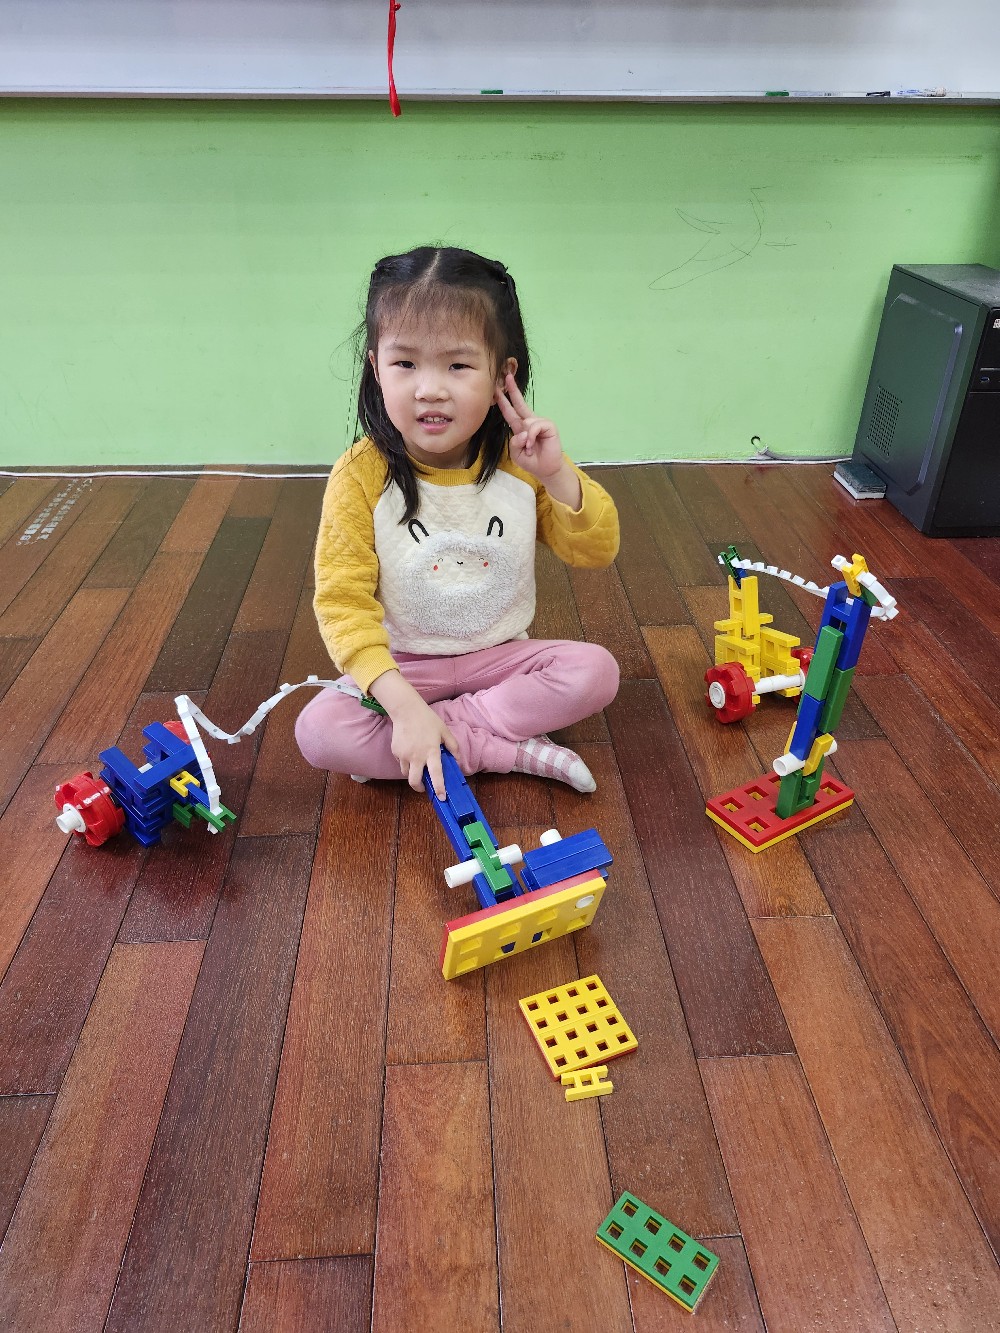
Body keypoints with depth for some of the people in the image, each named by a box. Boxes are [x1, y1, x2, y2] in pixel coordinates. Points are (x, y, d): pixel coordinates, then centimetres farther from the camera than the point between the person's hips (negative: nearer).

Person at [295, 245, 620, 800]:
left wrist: (558, 474, -23)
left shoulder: (520, 459, -10)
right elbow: (342, 601, -20)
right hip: (403, 667, -1)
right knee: (318, 730, -24)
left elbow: (596, 552, -5)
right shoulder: (361, 475, -18)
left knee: (595, 670, -21)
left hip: (502, 655, 1)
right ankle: (511, 750, -19)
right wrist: (405, 706, -31)